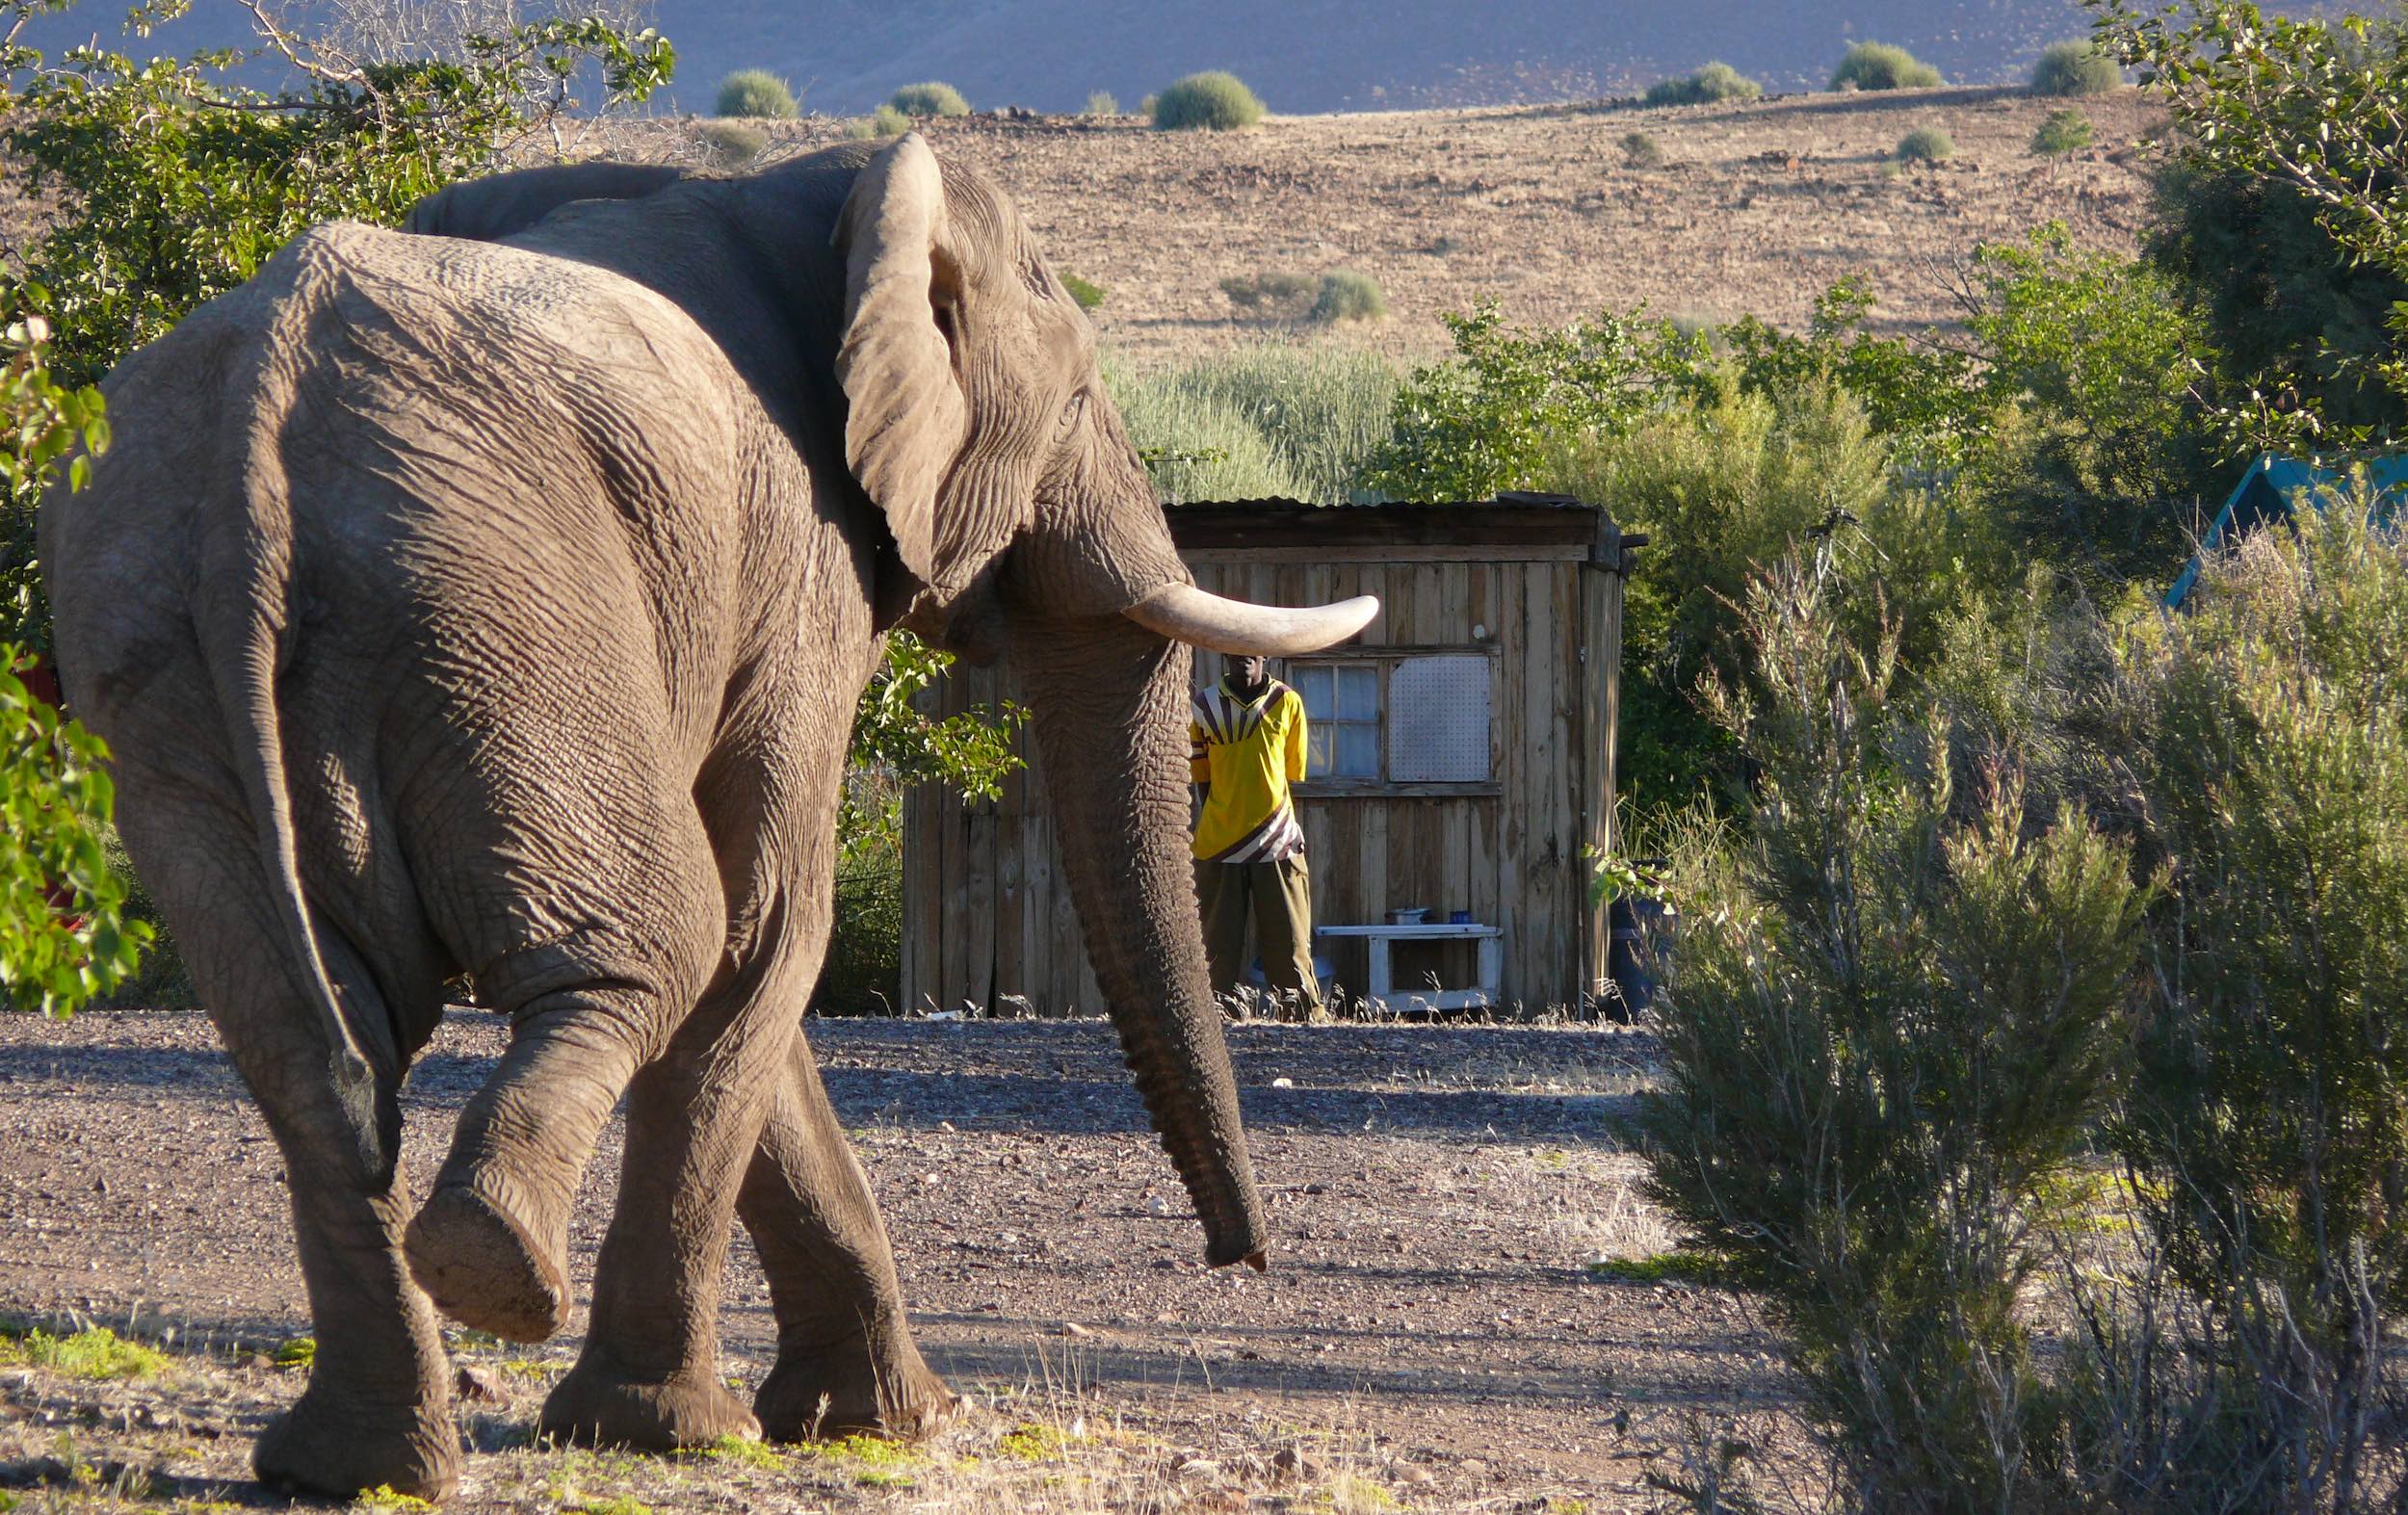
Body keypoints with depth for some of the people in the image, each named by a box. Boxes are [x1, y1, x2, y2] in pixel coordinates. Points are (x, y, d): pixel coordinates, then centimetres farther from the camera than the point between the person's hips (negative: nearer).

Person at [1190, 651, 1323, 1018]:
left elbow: (1292, 773, 9)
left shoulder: (1287, 703, 5)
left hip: (1277, 846, 0)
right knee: (1218, 944, 1)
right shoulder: (1205, 705, 5)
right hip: (1218, 846, 0)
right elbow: (1200, 776, 8)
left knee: (1290, 943, -1)